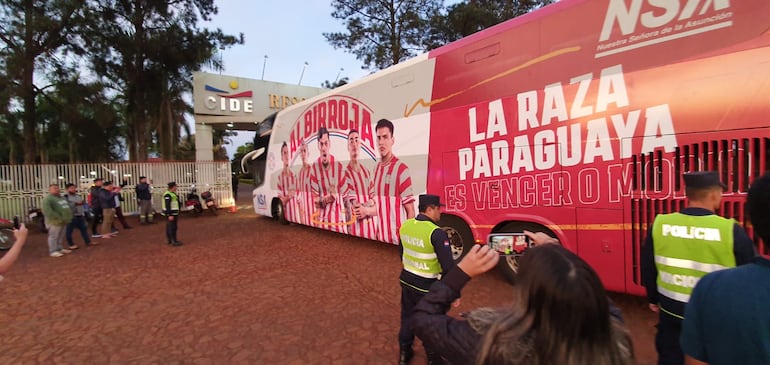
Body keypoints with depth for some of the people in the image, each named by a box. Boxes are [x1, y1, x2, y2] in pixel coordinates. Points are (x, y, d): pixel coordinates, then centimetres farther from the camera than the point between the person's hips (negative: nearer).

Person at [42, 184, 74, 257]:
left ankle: (59, 249, 26)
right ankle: (53, 251, 3)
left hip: (63, 221, 9)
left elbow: (68, 207, 23)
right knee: (53, 237, -3)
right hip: (54, 221, -9)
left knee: (61, 236, 16)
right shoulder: (47, 199, -12)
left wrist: (68, 217, 9)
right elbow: (47, 211, -23)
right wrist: (58, 218, -24)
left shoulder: (62, 197, 17)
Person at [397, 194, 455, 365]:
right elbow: (448, 266, -23)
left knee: (407, 316, 23)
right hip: (427, 286, -6)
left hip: (406, 279, 6)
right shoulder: (437, 233, -25)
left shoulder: (405, 226, -3)